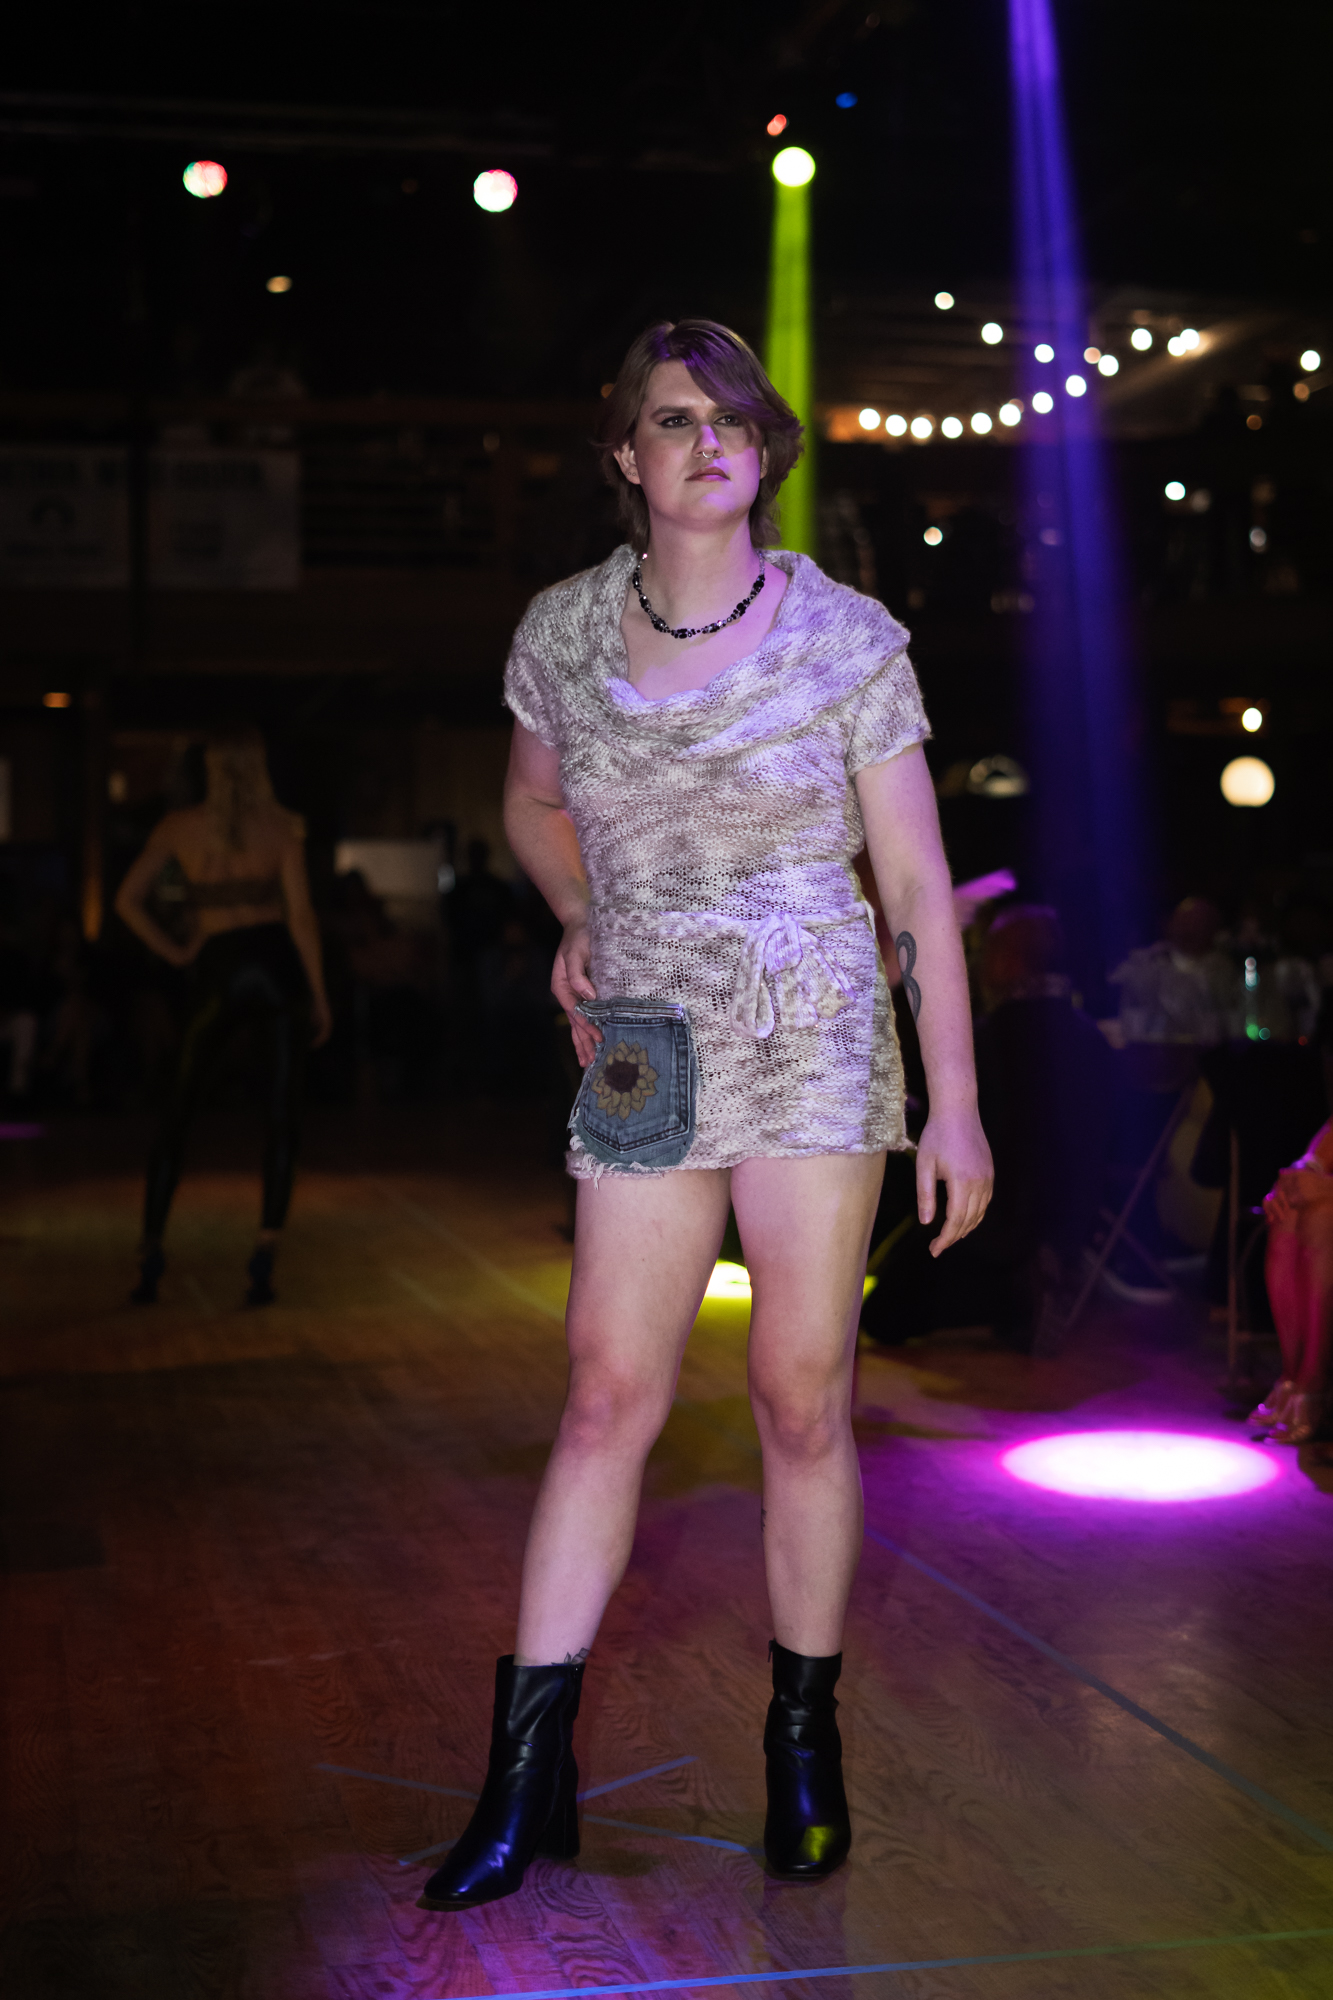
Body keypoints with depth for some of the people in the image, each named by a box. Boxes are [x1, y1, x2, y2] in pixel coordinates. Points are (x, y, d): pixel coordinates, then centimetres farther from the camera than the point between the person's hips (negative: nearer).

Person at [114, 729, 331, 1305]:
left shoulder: (179, 827, 5)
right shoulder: (281, 827, 0)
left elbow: (128, 900, 2)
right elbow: (301, 914, -6)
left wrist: (173, 952, 9)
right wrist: (319, 994, -1)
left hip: (217, 972, 1)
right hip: (277, 966, -1)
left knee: (177, 1113, 12)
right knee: (282, 1113, 2)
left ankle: (150, 1254, 9)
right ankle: (264, 1257, -7)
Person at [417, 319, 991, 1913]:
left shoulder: (847, 637, -3)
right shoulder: (562, 632, 3)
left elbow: (919, 887, -2)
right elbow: (533, 801, 24)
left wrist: (955, 1105, -4)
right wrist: (576, 924, 6)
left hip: (816, 1045, -2)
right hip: (644, 1056, 2)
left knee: (803, 1398, 1)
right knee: (608, 1396, 0)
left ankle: (804, 1739, 19)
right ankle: (527, 1769, 7)